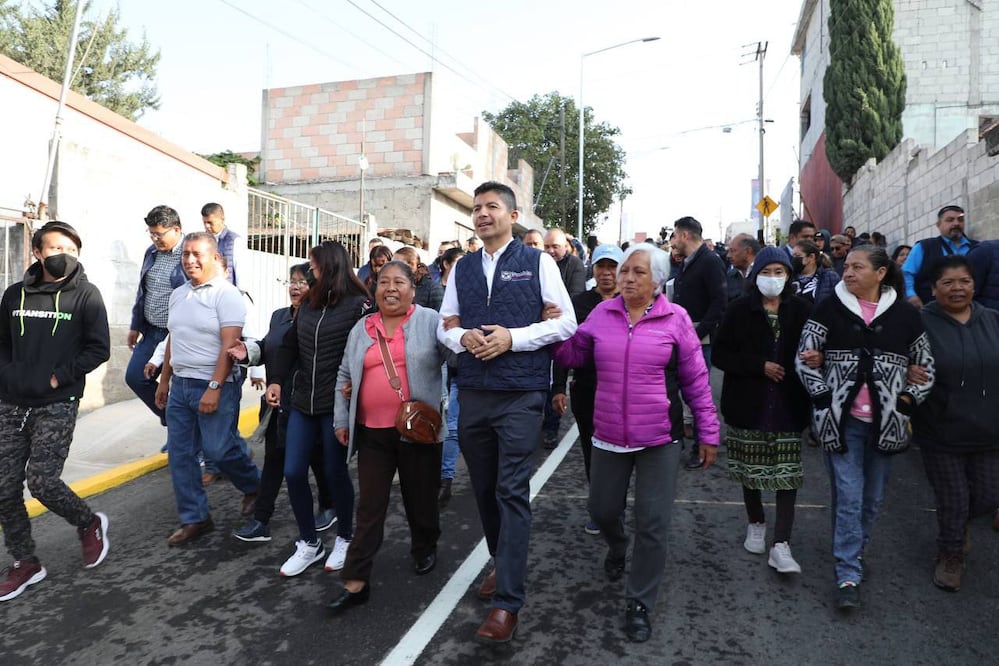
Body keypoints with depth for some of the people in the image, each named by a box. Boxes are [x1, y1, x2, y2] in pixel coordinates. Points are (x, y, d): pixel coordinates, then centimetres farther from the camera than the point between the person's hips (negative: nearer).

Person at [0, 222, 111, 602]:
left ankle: (89, 524, 20)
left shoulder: (85, 295, -4)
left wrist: (56, 378, -12)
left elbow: (99, 349, -7)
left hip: (57, 406, -5)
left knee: (42, 481, -10)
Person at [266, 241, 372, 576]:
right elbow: (290, 345, 16)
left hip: (336, 404, -6)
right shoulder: (308, 304, 12)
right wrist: (277, 380, 4)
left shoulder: (358, 304, -8)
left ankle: (345, 538, 29)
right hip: (302, 402, 6)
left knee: (335, 472, 6)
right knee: (293, 473, 5)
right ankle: (309, 543, 23)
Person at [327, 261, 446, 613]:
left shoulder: (430, 321, -2)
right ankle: (356, 581, 13)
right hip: (372, 432, 3)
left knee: (420, 498, 13)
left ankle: (425, 550, 39)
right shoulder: (362, 329, 11)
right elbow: (345, 375, 17)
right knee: (370, 507, 6)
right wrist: (341, 419, 14)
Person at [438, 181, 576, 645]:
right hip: (472, 393, 5)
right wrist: (463, 338, -9)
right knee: (484, 489, 15)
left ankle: (507, 603, 2)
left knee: (512, 493, -5)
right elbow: (445, 326, 14)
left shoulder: (538, 262, -1)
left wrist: (512, 337, -16)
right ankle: (503, 564, 36)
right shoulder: (462, 268, 12)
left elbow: (566, 323, -4)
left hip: (521, 395, -5)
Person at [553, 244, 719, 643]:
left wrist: (708, 432, 2)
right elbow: (573, 356, 10)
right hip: (609, 436, 3)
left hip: (659, 439, -3)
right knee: (602, 510, 17)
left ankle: (639, 604, 22)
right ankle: (617, 547, 52)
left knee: (653, 524, 3)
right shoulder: (602, 313, 1)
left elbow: (696, 381, -1)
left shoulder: (675, 319, -6)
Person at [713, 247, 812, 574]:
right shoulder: (740, 310, -3)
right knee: (751, 468, 13)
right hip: (748, 404, 0)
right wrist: (760, 366, -16)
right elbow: (720, 354, -6)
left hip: (787, 405, 0)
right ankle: (756, 524, 35)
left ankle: (781, 544, 3)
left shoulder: (801, 310, 1)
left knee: (787, 472, -2)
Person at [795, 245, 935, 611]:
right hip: (842, 419, -2)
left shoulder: (905, 315, 2)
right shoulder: (830, 309, -3)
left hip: (884, 422, 2)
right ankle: (848, 575, 6)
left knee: (872, 497, 14)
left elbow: (926, 367, 11)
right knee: (848, 496, -2)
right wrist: (824, 399, -8)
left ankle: (854, 551, 36)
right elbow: (804, 359, -2)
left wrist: (906, 404, 1)